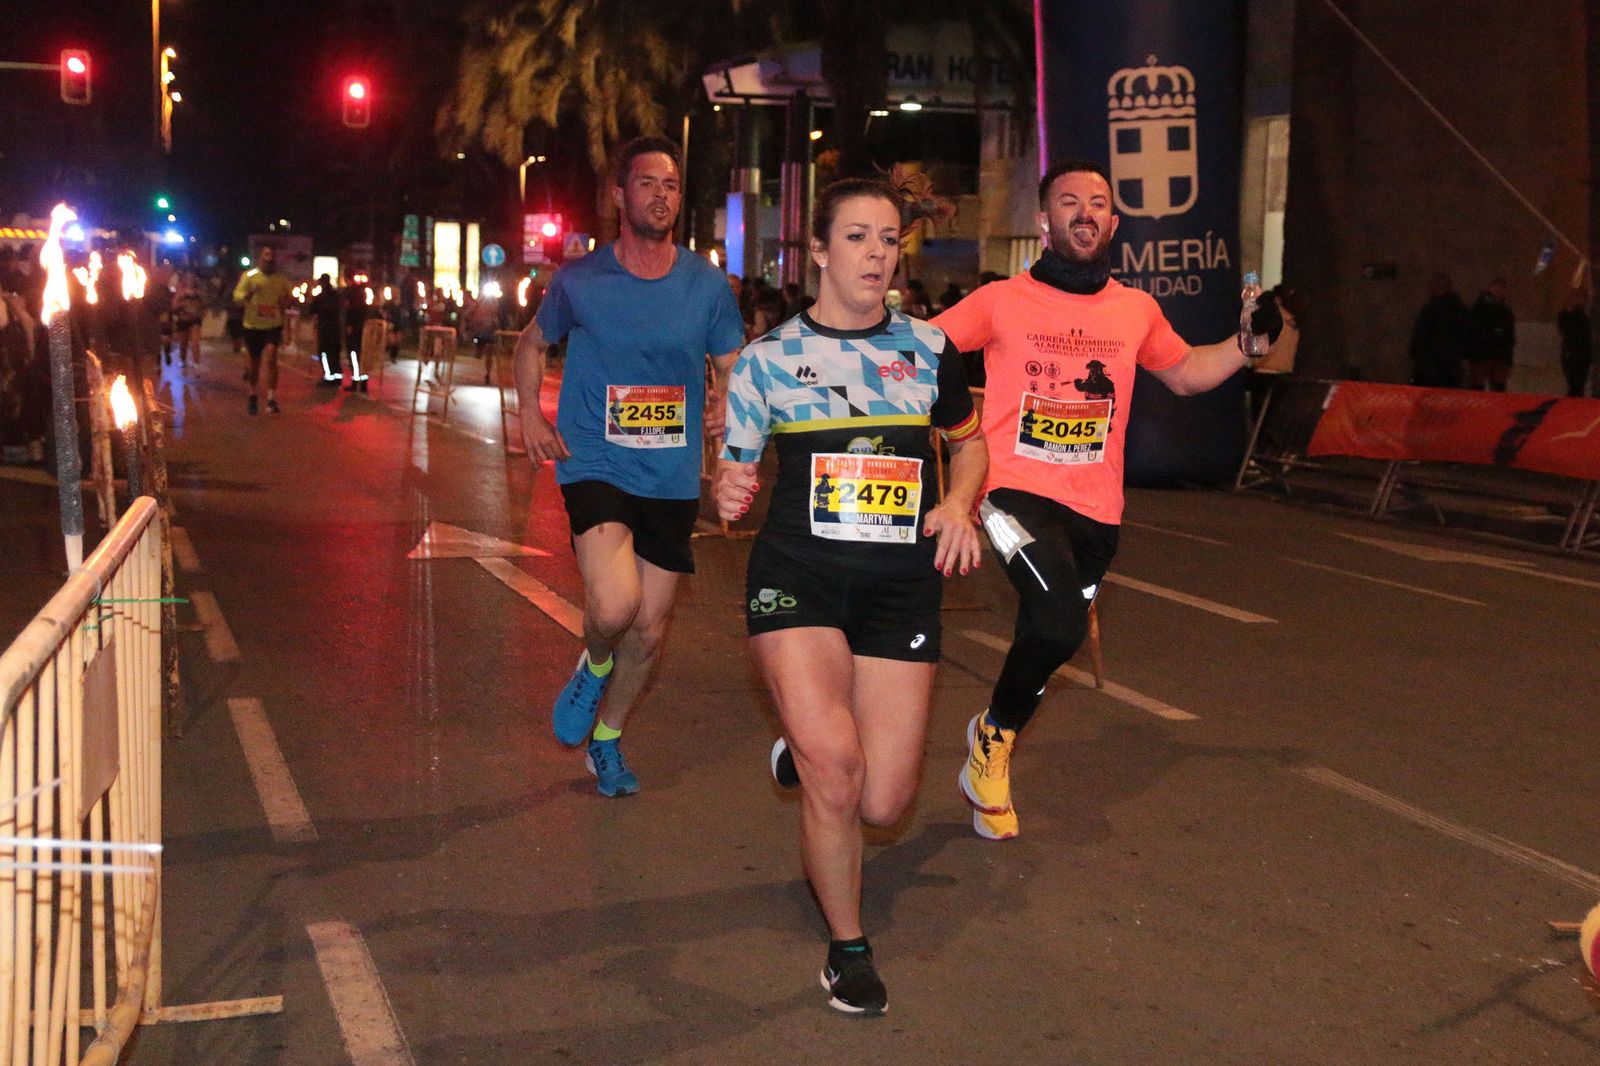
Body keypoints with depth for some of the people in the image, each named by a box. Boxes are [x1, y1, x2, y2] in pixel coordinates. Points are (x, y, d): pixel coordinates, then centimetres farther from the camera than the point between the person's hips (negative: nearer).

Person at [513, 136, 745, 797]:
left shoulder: (708, 285, -1)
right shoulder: (579, 281, -3)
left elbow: (732, 366, 11)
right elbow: (533, 343, 15)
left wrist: (723, 404, -12)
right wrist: (530, 414, 0)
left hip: (673, 477, 3)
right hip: (595, 464, -3)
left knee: (649, 631, 11)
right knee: (614, 606, -26)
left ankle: (606, 741, 37)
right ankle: (594, 666, 12)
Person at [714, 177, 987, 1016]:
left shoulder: (927, 348, 7)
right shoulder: (768, 358, 2)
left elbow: (969, 443, 20)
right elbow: (734, 476, 6)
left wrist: (958, 505, 0)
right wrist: (727, 494, -18)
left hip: (902, 587, 2)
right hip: (797, 577, -2)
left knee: (882, 804, 0)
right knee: (836, 768, -21)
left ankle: (801, 752, 37)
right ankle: (847, 949, 5)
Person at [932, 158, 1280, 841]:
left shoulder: (1136, 310, 10)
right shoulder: (1001, 301, -1)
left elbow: (1185, 373, 26)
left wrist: (1250, 340, 12)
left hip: (1095, 508, 5)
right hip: (1019, 489, -5)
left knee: (1047, 637, 13)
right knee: (1060, 625, -26)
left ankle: (992, 748, 40)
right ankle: (994, 737, 3)